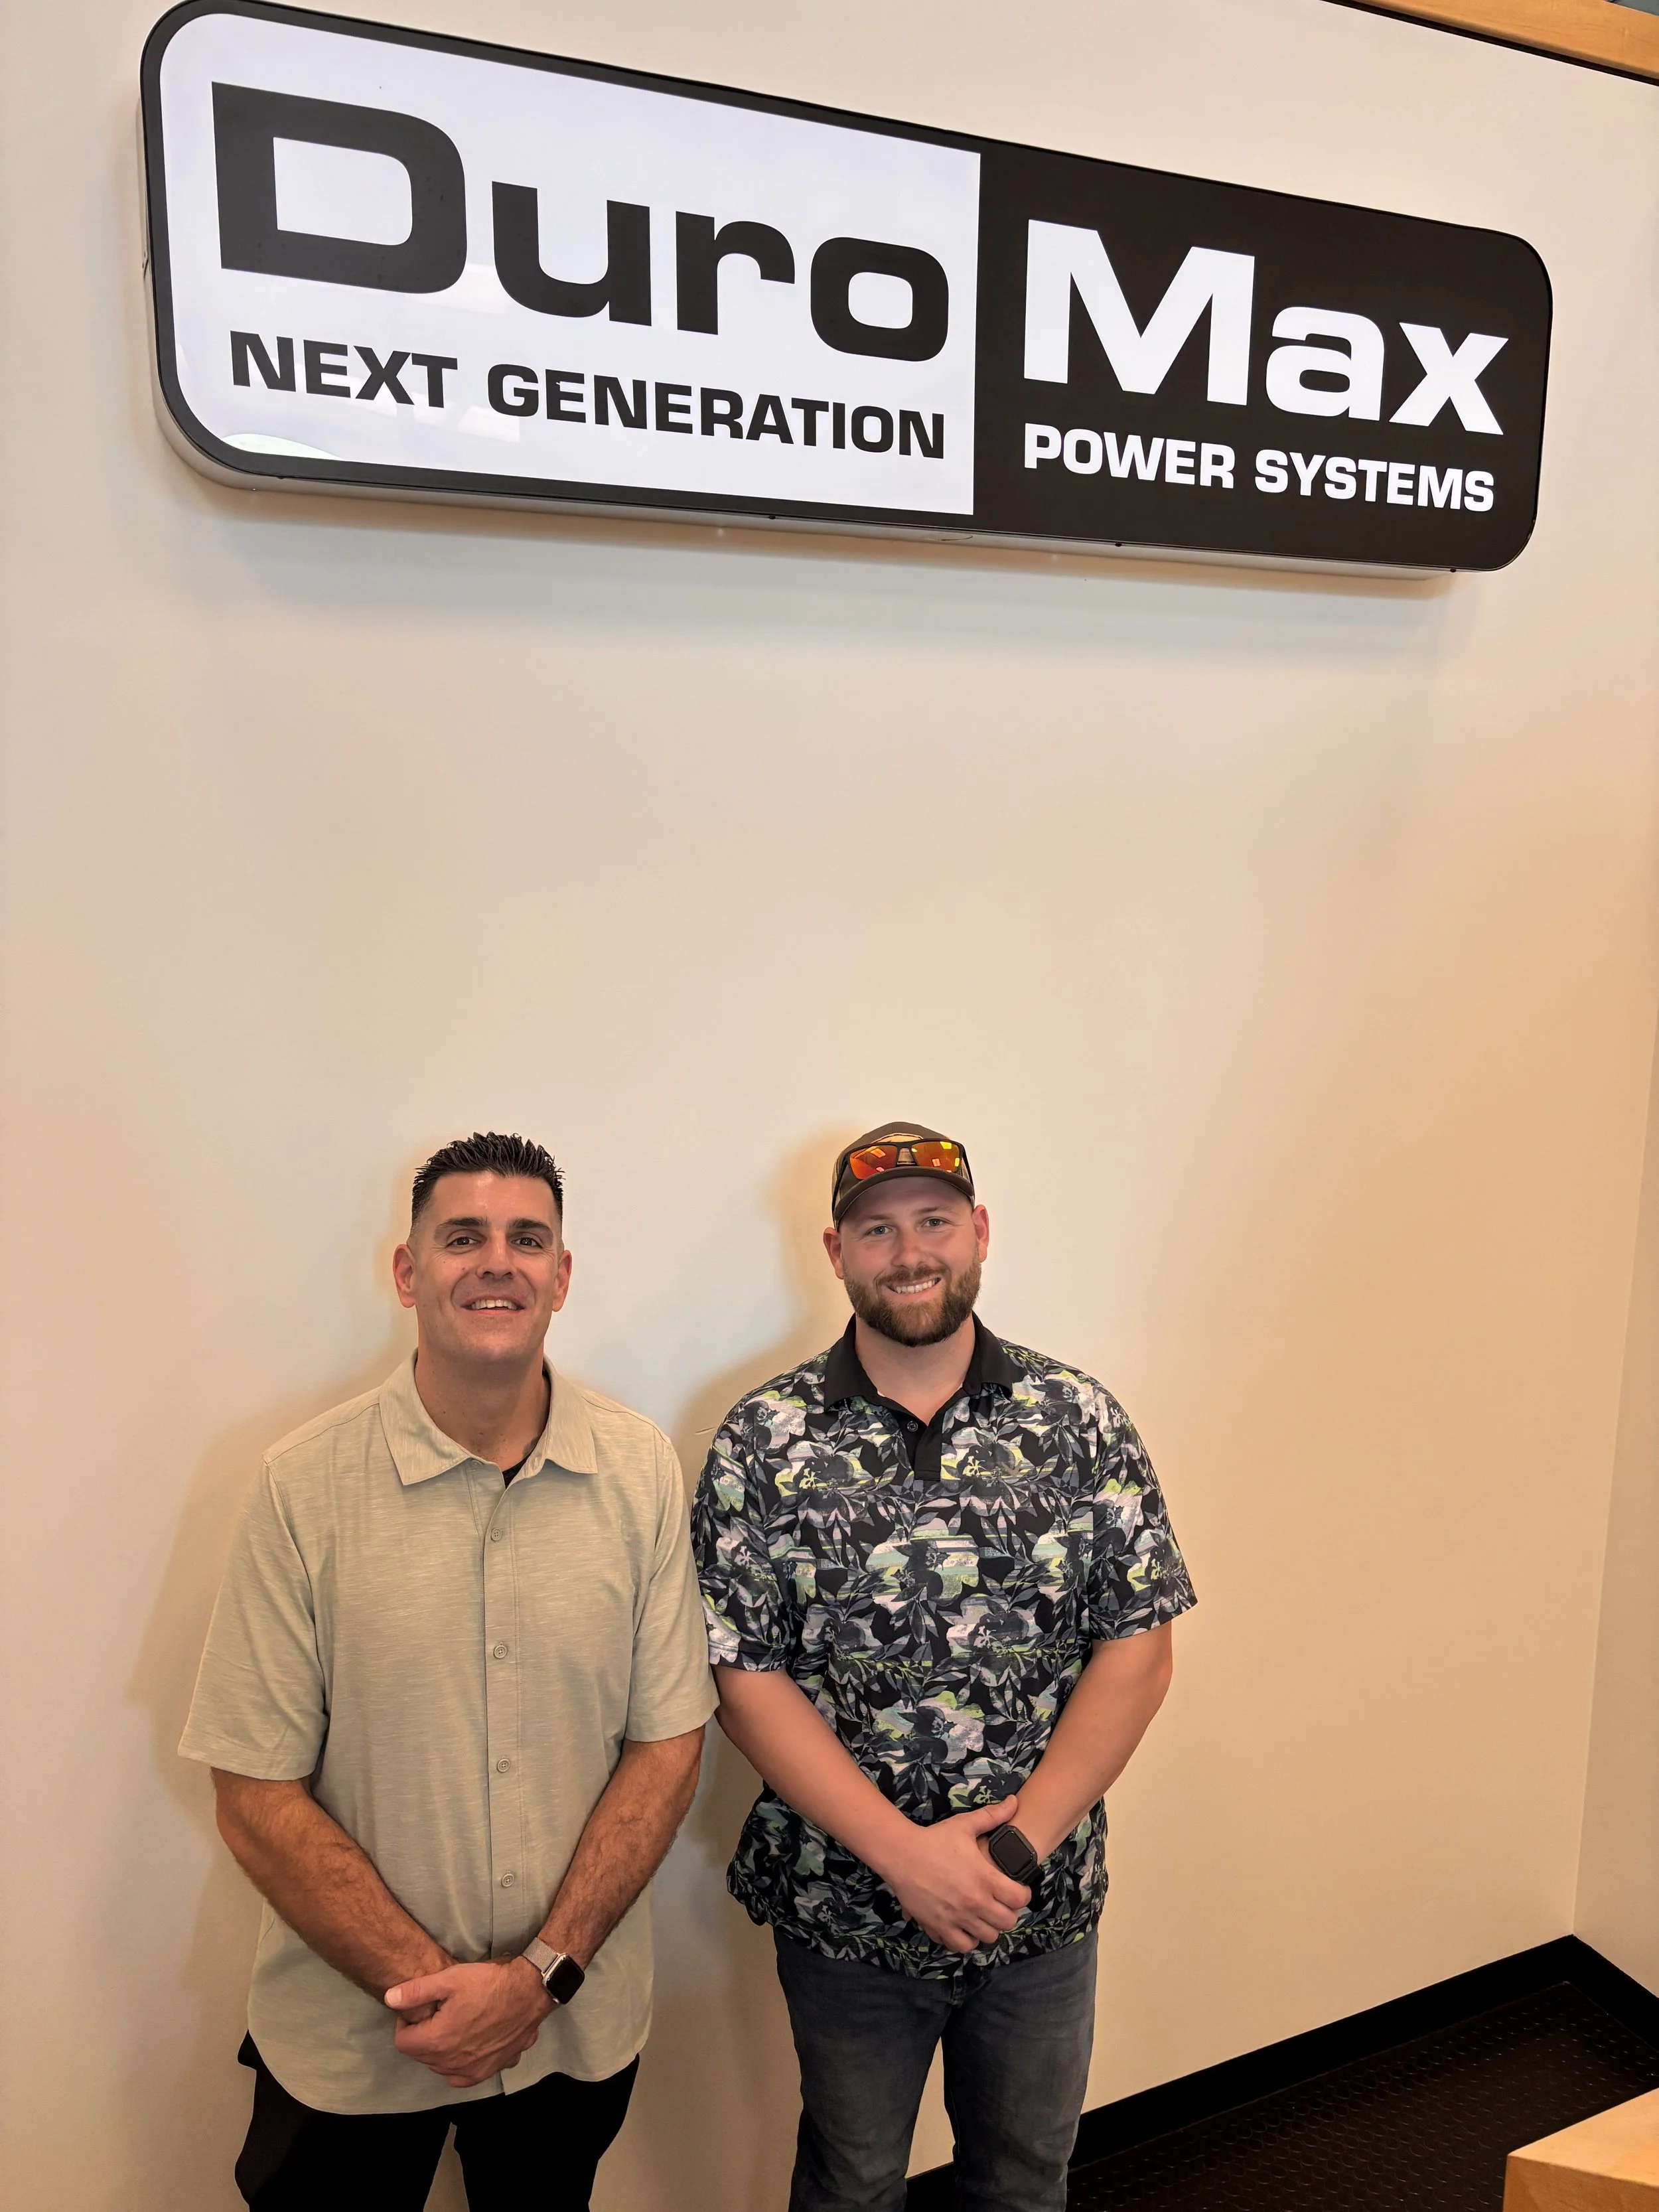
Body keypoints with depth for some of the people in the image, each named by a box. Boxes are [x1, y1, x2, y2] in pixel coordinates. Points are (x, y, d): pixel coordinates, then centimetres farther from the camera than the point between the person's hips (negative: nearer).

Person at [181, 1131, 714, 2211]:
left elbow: (668, 1743, -5)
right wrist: (427, 1985, -15)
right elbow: (258, 1797, -11)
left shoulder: (642, 1469, -9)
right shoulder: (305, 1485, -14)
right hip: (350, 2038, -2)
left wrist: (539, 1975, -13)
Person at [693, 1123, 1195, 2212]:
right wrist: (904, 1853, -19)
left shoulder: (1083, 1421, -7)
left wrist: (1022, 1839, -16)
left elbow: (1138, 1651, -8)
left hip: (1044, 1907, 1)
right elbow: (747, 1677, -12)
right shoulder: (764, 1440, -11)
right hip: (843, 1910, -1)